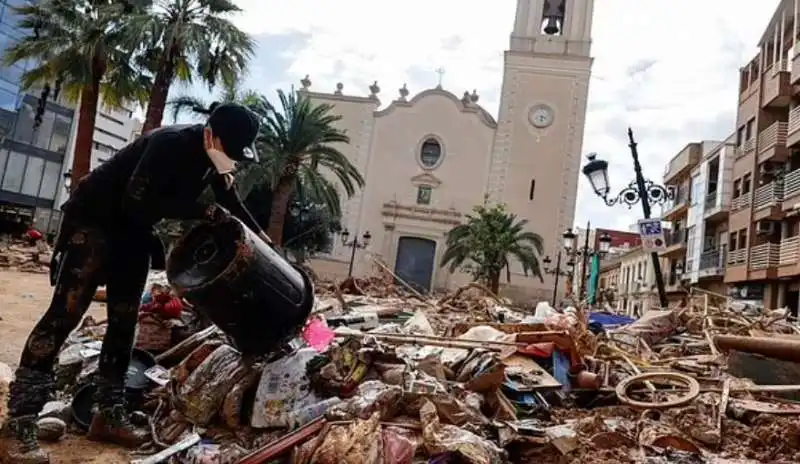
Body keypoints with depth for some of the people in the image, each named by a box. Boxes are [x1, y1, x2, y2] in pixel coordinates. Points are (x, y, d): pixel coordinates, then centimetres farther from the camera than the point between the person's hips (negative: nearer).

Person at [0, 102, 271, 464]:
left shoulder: (214, 158, -4)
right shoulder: (169, 144, -29)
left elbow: (231, 204, 10)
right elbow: (138, 202, -32)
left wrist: (261, 237, 1)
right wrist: (204, 211, -31)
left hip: (134, 230, 8)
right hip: (93, 219, -8)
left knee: (124, 321, 6)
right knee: (65, 312, -13)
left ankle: (109, 413, 13)